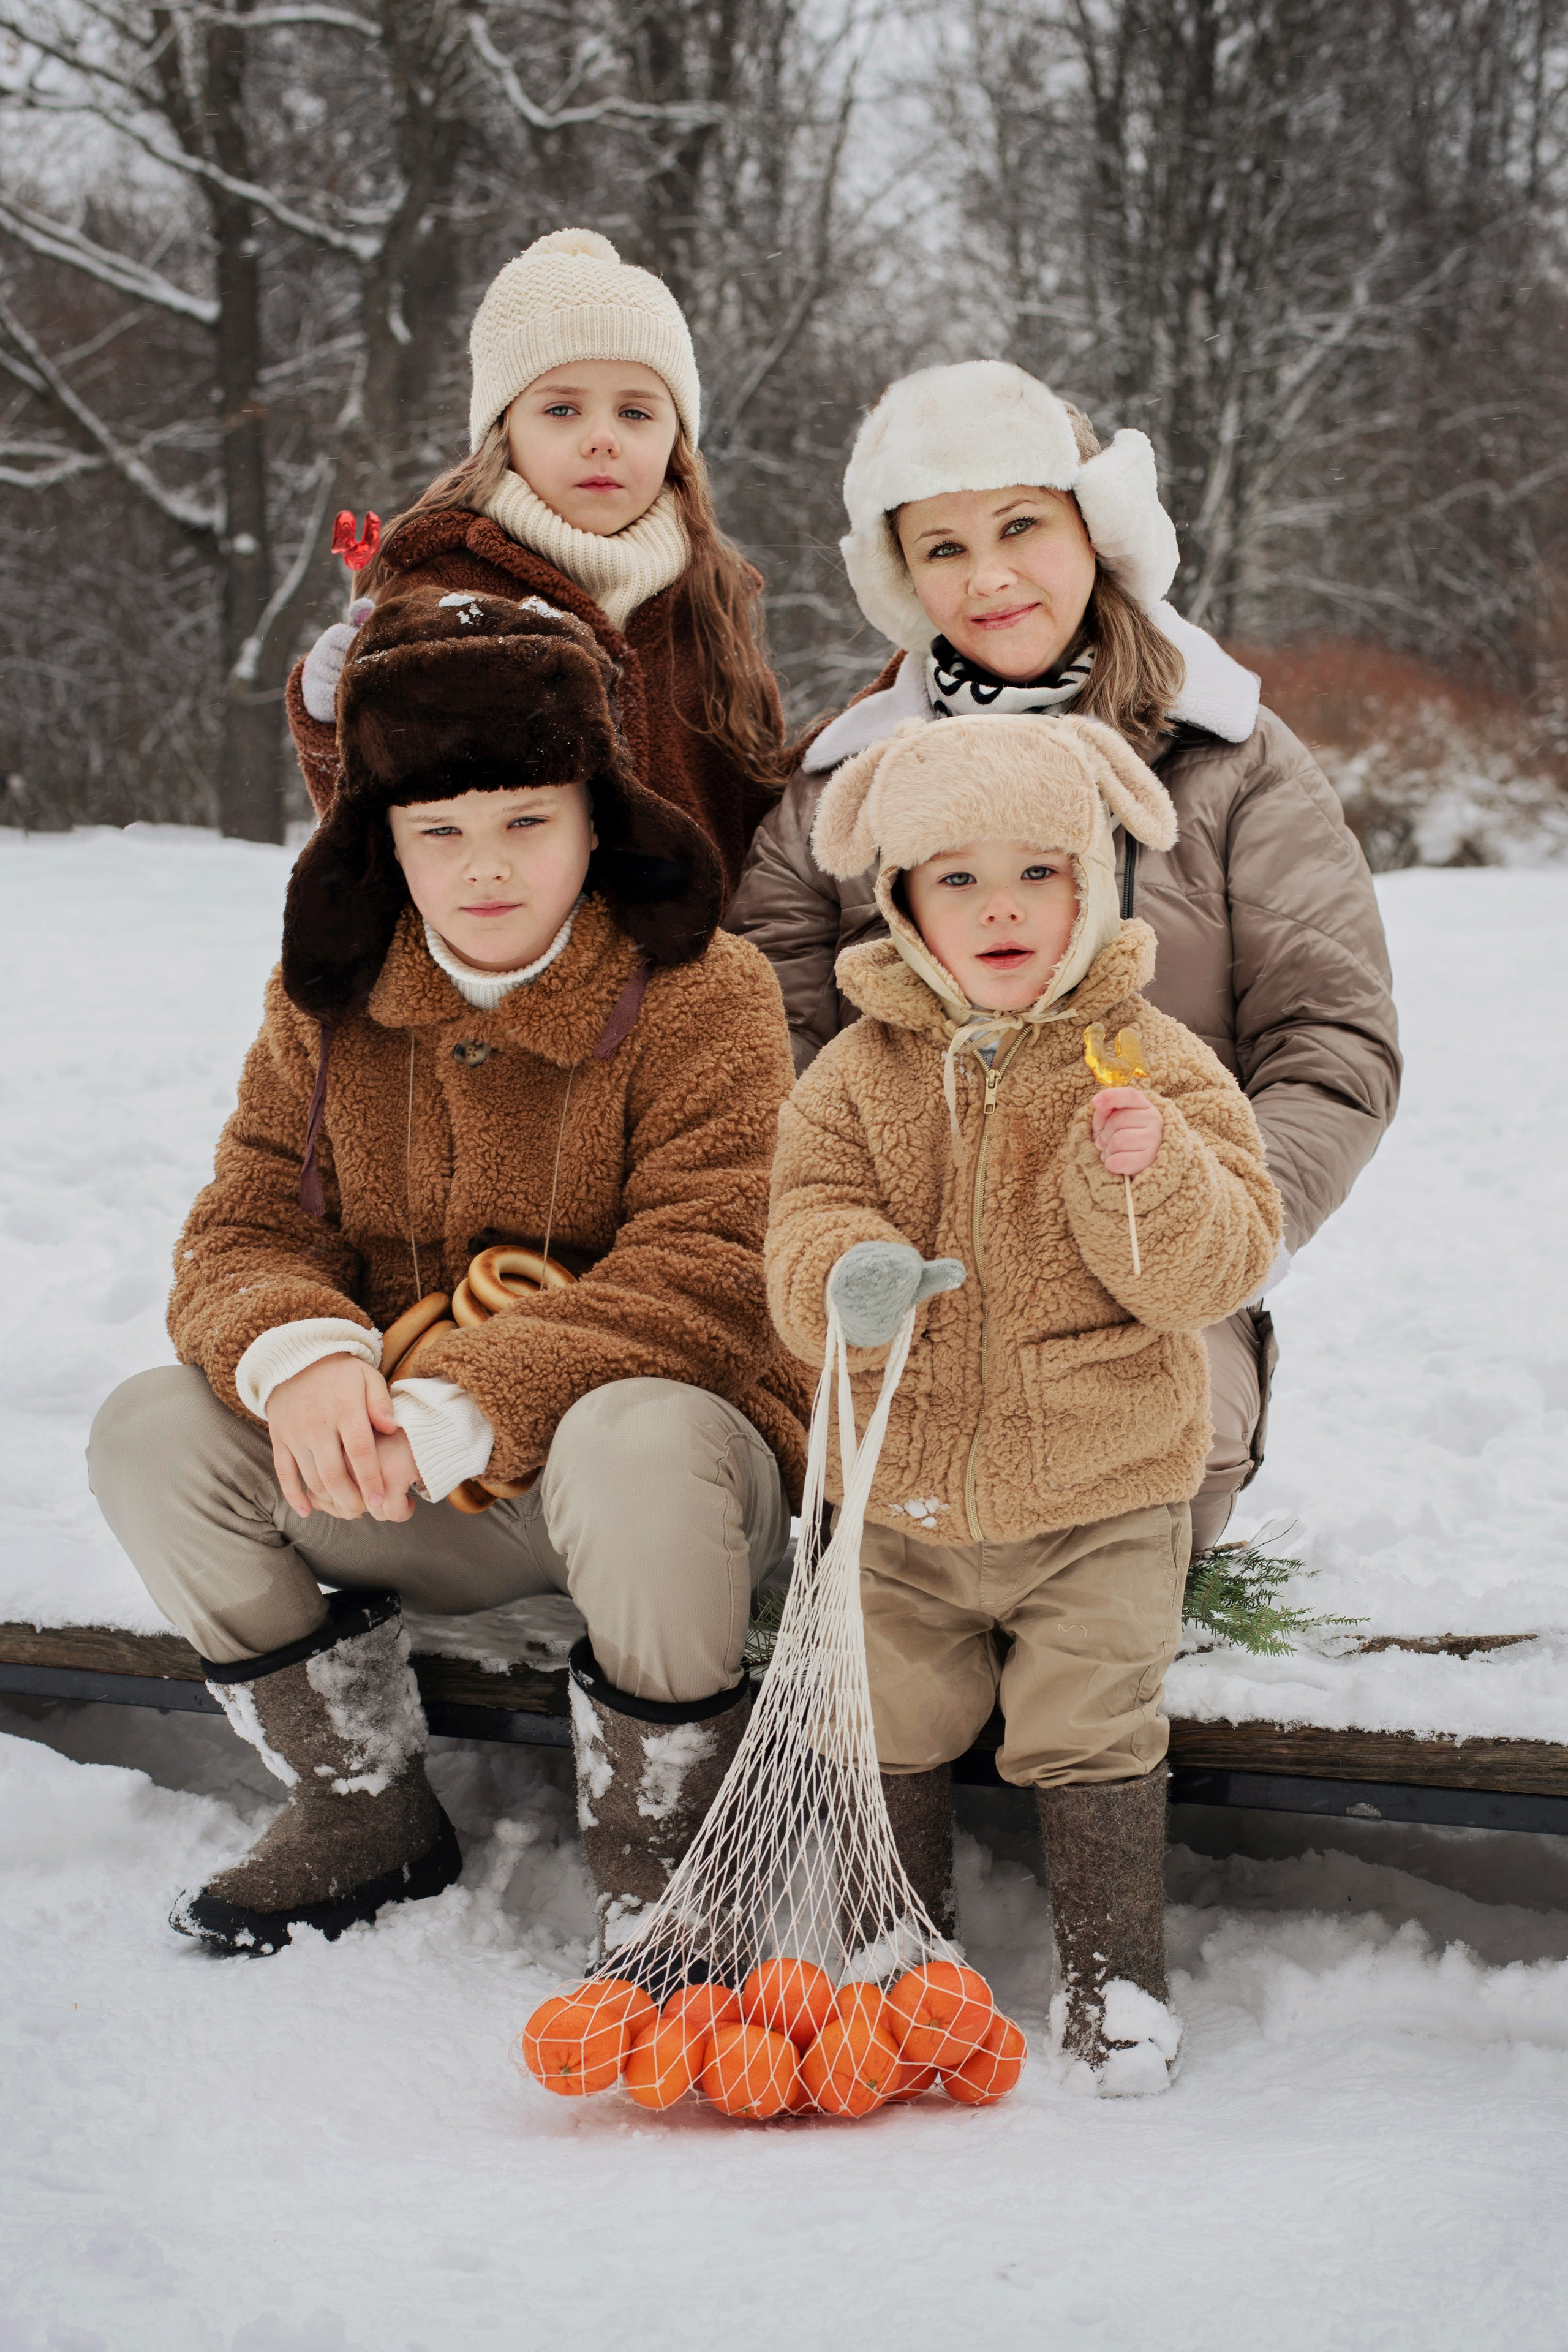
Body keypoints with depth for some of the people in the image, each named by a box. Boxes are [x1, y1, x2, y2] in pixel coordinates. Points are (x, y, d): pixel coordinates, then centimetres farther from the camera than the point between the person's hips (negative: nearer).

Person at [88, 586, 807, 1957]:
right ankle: (367, 1814, 3)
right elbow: (248, 1228, -1)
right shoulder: (331, 1006, 3)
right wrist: (299, 1353, -28)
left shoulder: (701, 995, -13)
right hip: (403, 1483, 5)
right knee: (155, 1435, -16)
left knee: (634, 1449, -39)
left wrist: (457, 1407, -34)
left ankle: (657, 1863, -13)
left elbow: (702, 1279, -22)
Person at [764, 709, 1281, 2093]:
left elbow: (1221, 1267, -11)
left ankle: (1116, 1974, 18)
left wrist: (1145, 1176, -30)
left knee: (1092, 1740, 0)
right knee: (889, 1731, 11)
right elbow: (806, 1217, -4)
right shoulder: (861, 1072, 1)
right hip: (903, 1498, 3)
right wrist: (845, 1275, -26)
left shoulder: (1157, 1064, -6)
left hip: (1102, 1496, -2)